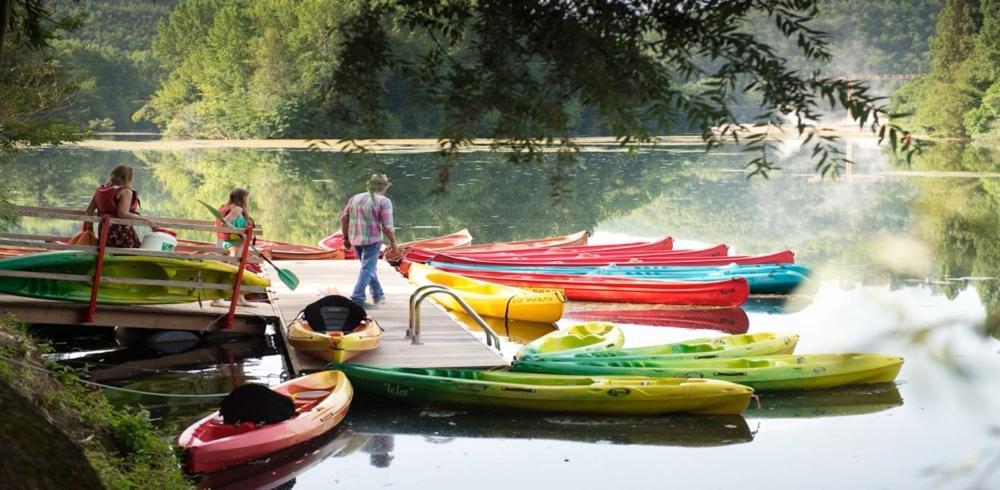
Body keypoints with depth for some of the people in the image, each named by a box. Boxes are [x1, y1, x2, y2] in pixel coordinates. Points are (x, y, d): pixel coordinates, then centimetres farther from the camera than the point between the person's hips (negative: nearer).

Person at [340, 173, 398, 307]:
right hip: (372, 239, -6)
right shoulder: (384, 202, -9)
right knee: (367, 269, -5)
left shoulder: (355, 198, 7)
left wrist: (346, 237, 15)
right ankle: (357, 299, -16)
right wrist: (393, 243, -3)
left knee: (370, 266, 20)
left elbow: (344, 218, 7)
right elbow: (387, 226, -14)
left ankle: (378, 295, 30)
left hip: (356, 239, 6)